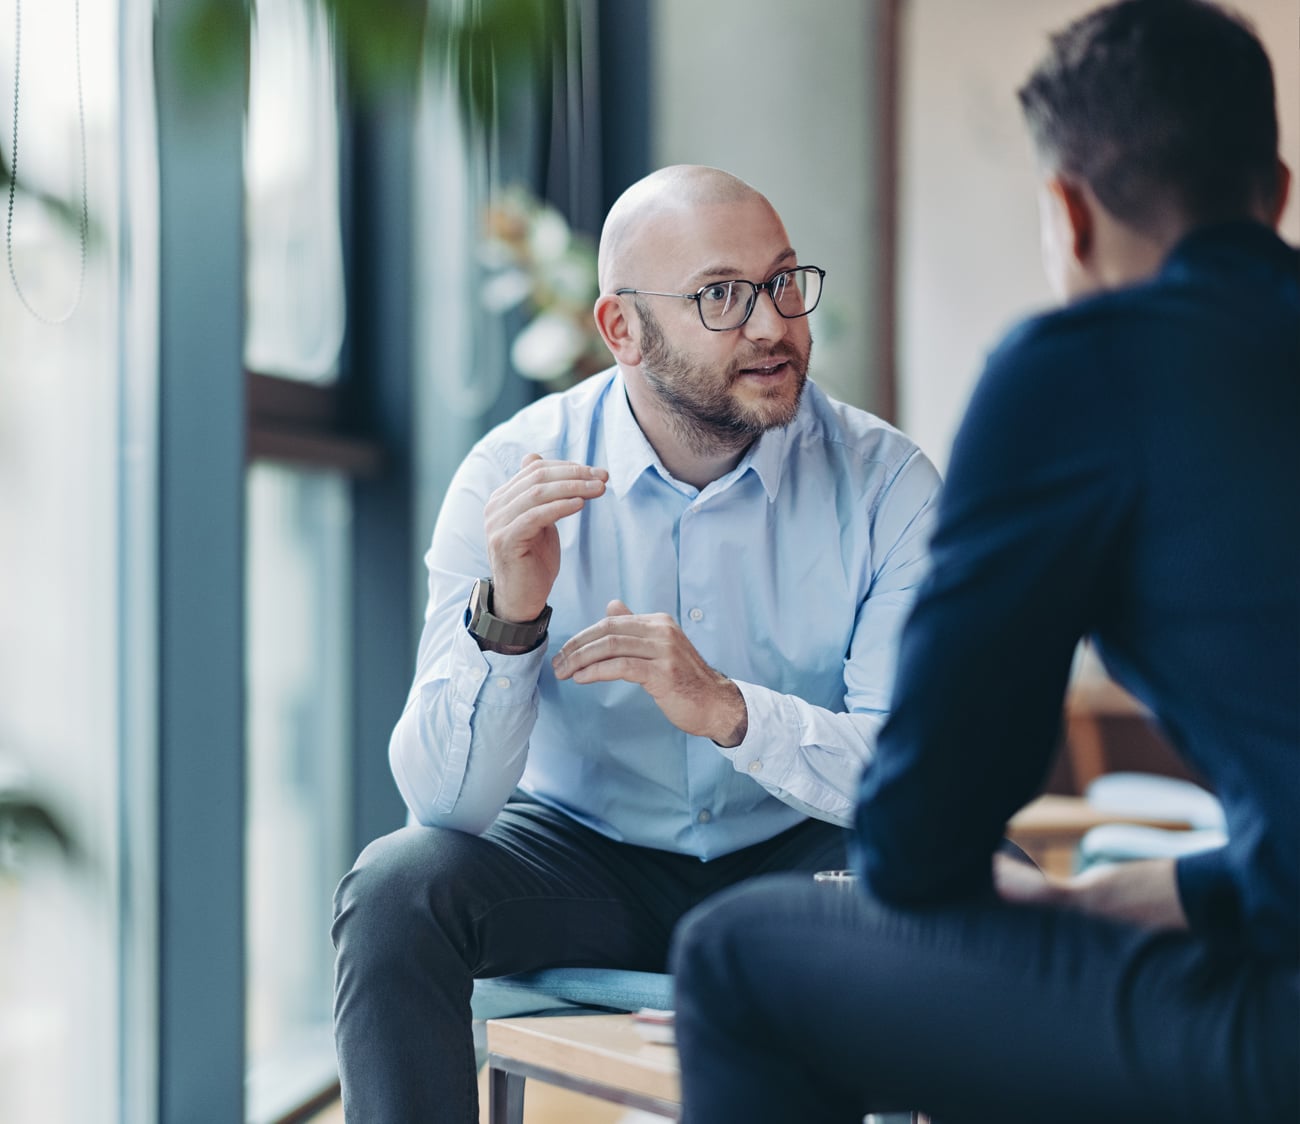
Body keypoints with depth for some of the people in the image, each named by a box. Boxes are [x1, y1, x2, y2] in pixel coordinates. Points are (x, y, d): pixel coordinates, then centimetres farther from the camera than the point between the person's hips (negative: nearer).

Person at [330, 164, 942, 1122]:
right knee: (396, 889, -27)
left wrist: (728, 709, -37)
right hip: (583, 856, 0)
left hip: (797, 861, 0)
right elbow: (446, 799, -17)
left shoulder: (884, 479, -12)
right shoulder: (514, 476, -12)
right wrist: (506, 614, -35)